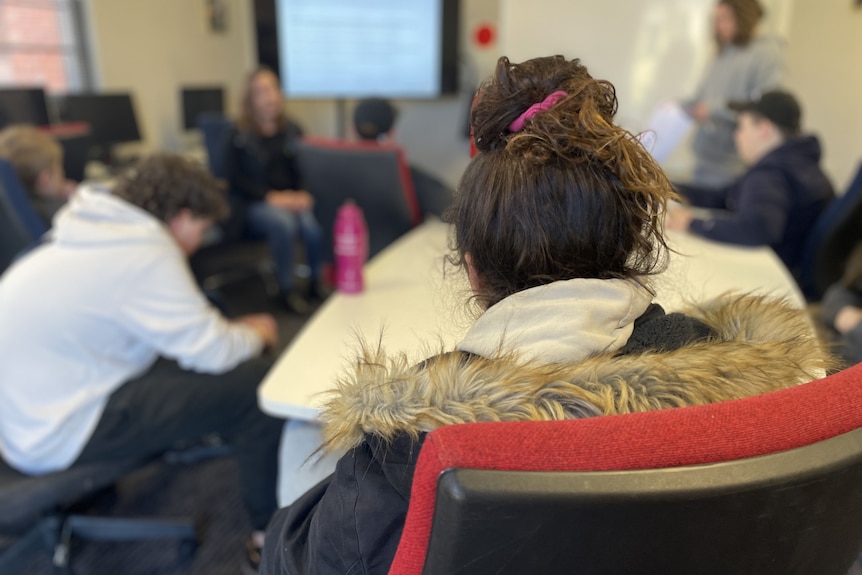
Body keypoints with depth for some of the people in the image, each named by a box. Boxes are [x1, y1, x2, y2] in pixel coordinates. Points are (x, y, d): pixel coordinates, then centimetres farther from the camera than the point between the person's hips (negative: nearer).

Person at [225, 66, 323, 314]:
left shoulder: (291, 130, 13)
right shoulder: (240, 135, 0)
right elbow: (235, 178, -7)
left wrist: (302, 195, -10)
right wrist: (272, 196, -19)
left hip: (292, 198, 3)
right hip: (255, 205, -3)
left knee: (313, 222, -30)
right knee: (283, 221, -36)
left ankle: (319, 283, -10)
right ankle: (287, 289, -18)